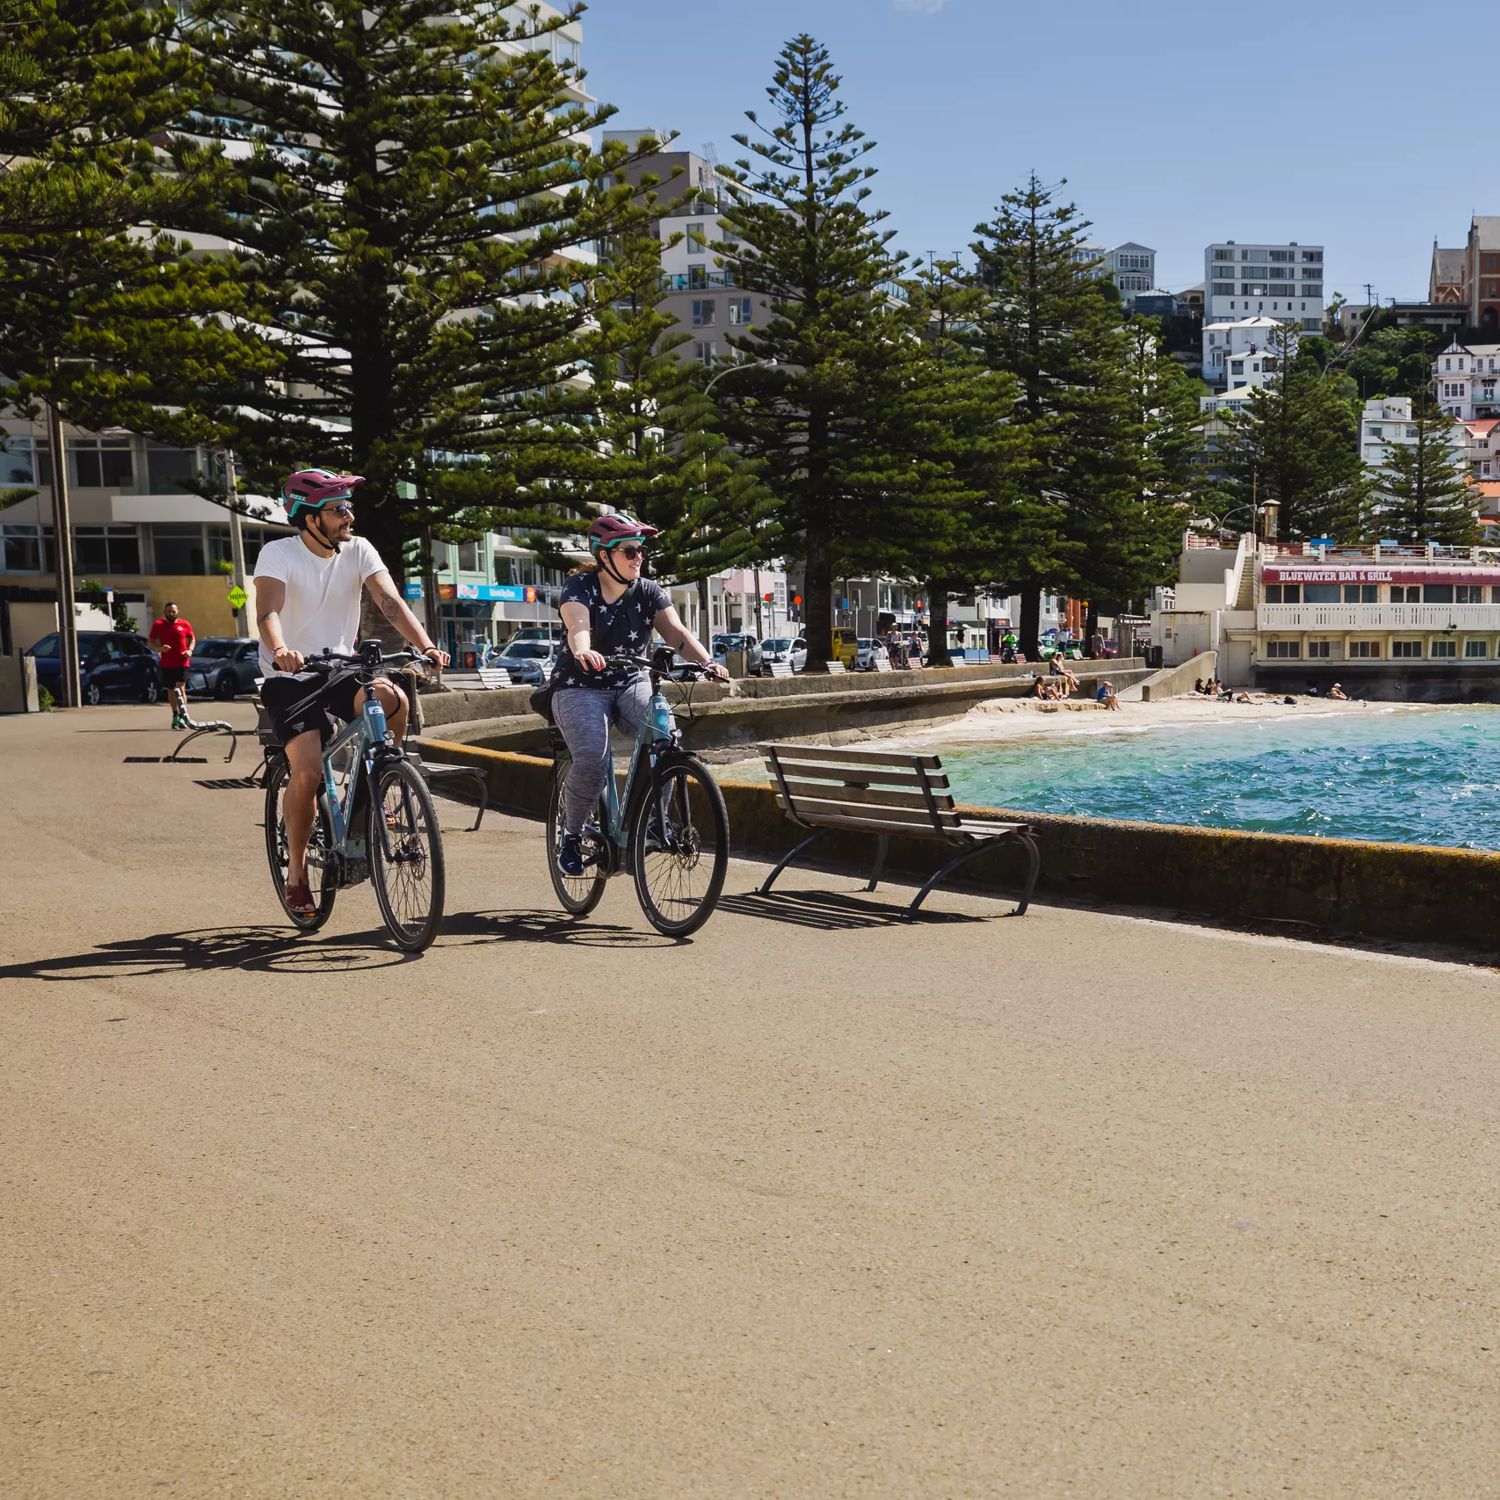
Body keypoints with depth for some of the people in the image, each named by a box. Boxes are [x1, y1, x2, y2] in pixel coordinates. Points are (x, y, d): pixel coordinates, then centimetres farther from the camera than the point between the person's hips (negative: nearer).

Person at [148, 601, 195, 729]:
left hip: (182, 662, -2)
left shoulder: (184, 624, 3)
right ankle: (175, 715, 25)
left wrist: (190, 650, -5)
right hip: (166, 664, 2)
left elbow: (192, 639, 14)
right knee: (171, 690, 11)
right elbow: (150, 640, 6)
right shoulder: (158, 625, 3)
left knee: (180, 688, -13)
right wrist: (159, 648, -14)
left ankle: (183, 716, -15)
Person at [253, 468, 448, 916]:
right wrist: (280, 650, -51)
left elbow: (391, 602, -16)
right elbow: (268, 610, -29)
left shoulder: (358, 551, -3)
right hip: (289, 678, -3)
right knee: (308, 772, -22)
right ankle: (296, 871, 0)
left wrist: (425, 646, -33)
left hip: (341, 669, 3)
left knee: (393, 699, -30)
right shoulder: (278, 554, -13)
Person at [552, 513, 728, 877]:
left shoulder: (649, 592, -1)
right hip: (581, 688, -3)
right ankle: (571, 836, -3)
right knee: (592, 761, -27)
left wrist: (706, 661, -33)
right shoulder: (580, 587, -12)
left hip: (632, 684, 3)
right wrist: (583, 652, -56)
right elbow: (578, 626, -32)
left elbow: (676, 631, -14)